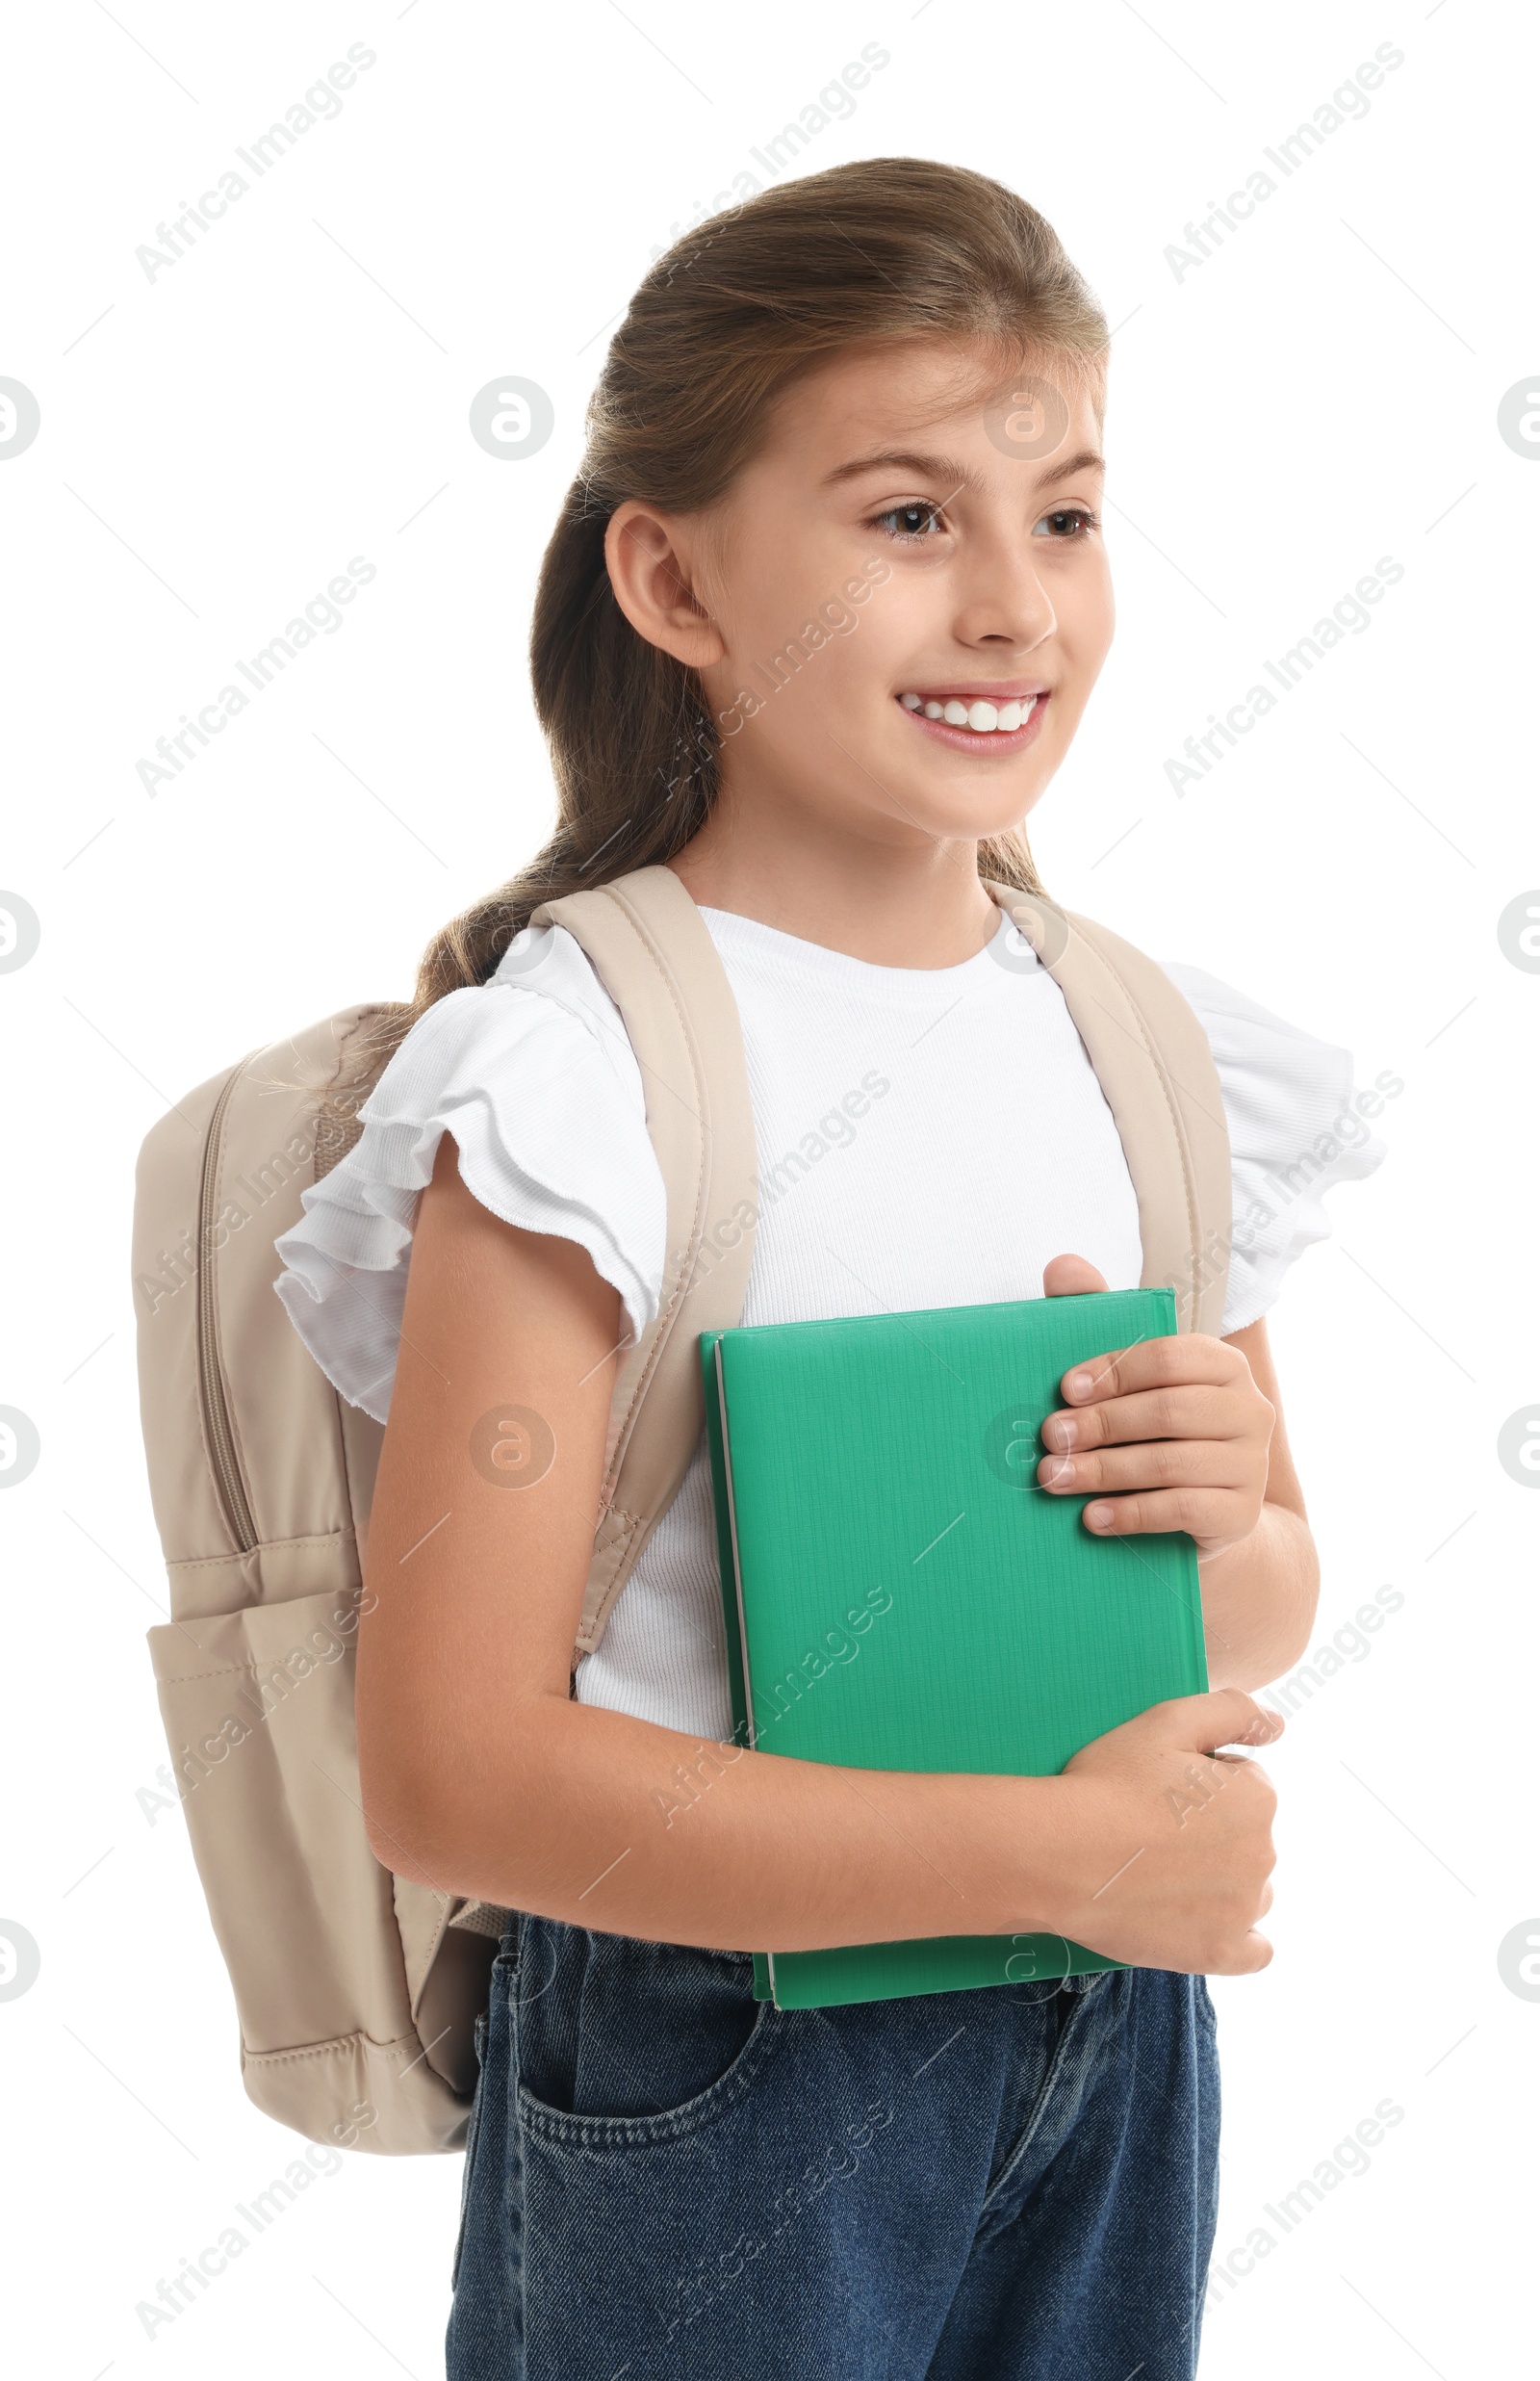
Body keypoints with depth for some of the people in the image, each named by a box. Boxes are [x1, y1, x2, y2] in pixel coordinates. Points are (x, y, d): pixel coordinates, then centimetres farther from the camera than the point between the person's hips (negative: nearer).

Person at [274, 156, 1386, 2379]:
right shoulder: (578, 1076, -18)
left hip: (1117, 2032, 6)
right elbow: (456, 1772, -22)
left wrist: (1223, 1526, -12)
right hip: (723, 2067, -5)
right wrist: (1066, 1844, -19)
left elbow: (1273, 1617, 11)